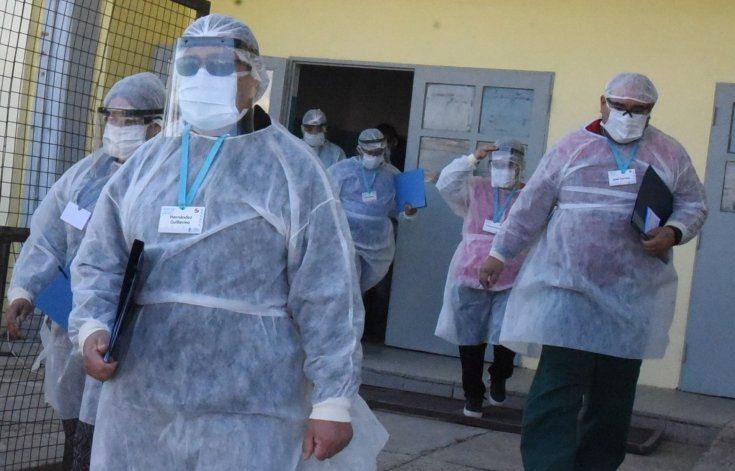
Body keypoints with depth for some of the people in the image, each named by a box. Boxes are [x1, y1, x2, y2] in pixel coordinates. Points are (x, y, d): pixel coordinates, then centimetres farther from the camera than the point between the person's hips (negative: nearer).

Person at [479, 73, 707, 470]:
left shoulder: (670, 154, 8)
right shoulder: (571, 147, 4)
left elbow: (693, 206, 13)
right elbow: (532, 206, 7)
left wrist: (673, 233, -9)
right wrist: (500, 253, 7)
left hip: (634, 295, 2)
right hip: (569, 288, -2)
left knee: (614, 395, 9)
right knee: (556, 386, -9)